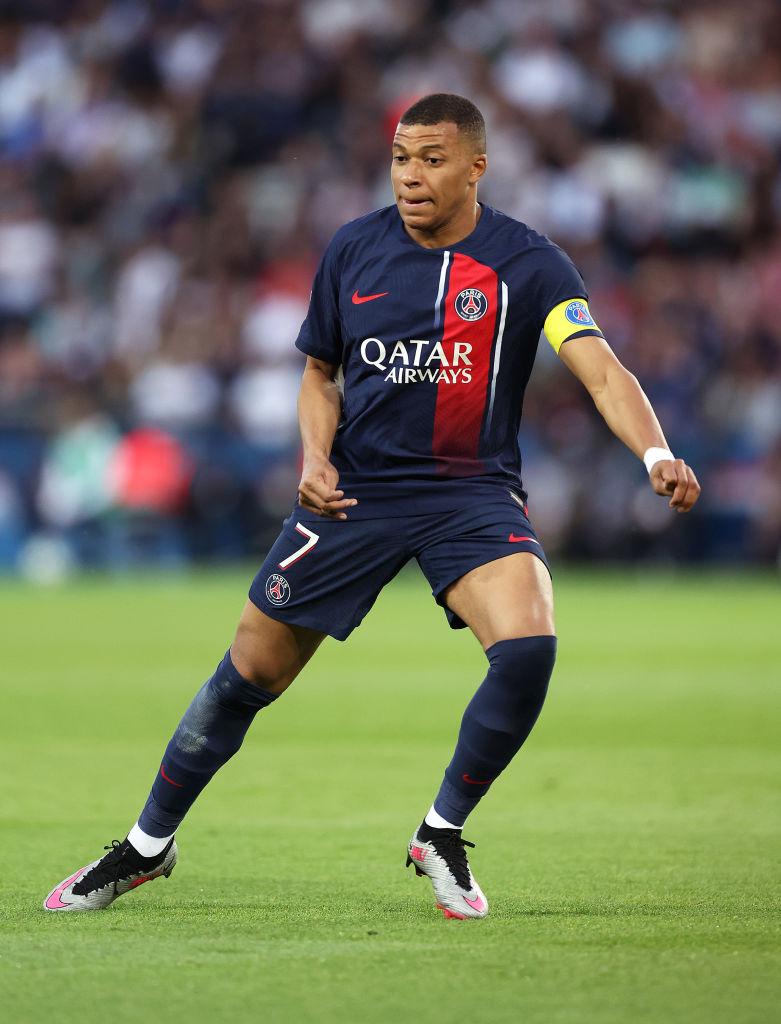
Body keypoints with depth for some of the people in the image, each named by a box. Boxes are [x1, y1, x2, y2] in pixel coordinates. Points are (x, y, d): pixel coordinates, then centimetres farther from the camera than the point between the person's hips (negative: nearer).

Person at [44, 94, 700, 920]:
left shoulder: (528, 264, -9)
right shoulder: (352, 250, 0)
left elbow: (600, 370, -20)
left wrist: (655, 454, -39)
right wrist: (316, 457, -6)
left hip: (472, 494, -2)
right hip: (356, 489, 2)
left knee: (528, 648, -26)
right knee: (250, 672, 2)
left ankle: (441, 836, -3)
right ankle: (149, 845, 24)